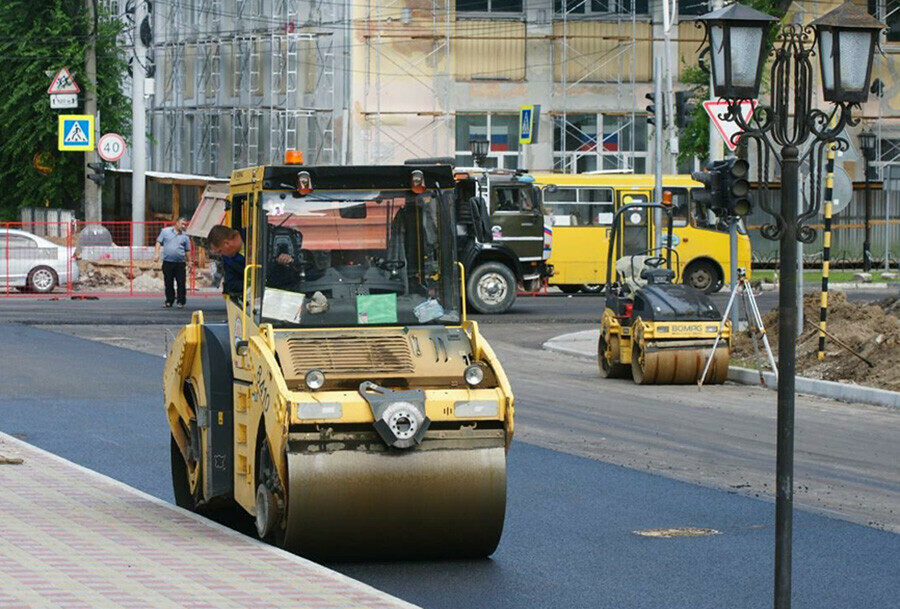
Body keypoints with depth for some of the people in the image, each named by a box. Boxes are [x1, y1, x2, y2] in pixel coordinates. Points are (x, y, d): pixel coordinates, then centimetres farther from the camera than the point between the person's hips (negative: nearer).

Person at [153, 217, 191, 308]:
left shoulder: (185, 236, 10)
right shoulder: (165, 231, 8)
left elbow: (187, 251, 13)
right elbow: (159, 242, 7)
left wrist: (188, 263, 9)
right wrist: (156, 254, -5)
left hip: (180, 263, 0)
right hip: (167, 262, 0)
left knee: (181, 283, -3)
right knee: (168, 283, 3)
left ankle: (181, 302, 4)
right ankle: (169, 301, 13)